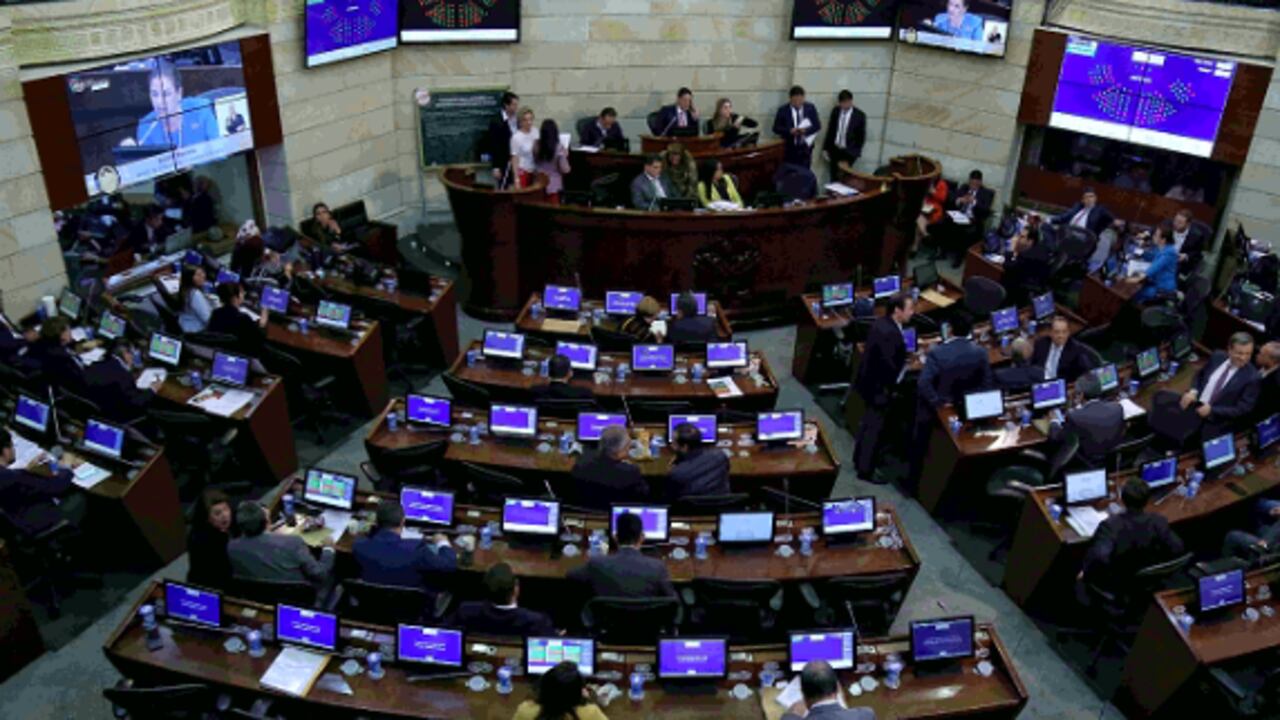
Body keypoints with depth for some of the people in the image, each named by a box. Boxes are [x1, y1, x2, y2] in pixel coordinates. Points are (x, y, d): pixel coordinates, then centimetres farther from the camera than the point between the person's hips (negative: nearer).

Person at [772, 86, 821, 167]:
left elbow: (817, 125, 2)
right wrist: (790, 131, -21)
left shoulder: (810, 108, 3)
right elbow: (776, 128, -2)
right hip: (789, 149, -1)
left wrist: (806, 130, -18)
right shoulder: (783, 110, -2)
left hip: (805, 148, 2)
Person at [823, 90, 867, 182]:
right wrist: (825, 148, 6)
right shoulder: (835, 111, 1)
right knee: (834, 177, 6)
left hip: (849, 152, -3)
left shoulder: (860, 115, -9)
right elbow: (830, 130, 8)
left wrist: (856, 151, -3)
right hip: (834, 149, 3)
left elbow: (862, 136, -2)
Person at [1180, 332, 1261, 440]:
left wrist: (1211, 410, -19)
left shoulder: (1252, 377, -13)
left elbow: (1242, 410, -13)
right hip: (1195, 407, 5)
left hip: (1217, 423, -5)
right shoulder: (1218, 356, 2)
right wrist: (1193, 391, -3)